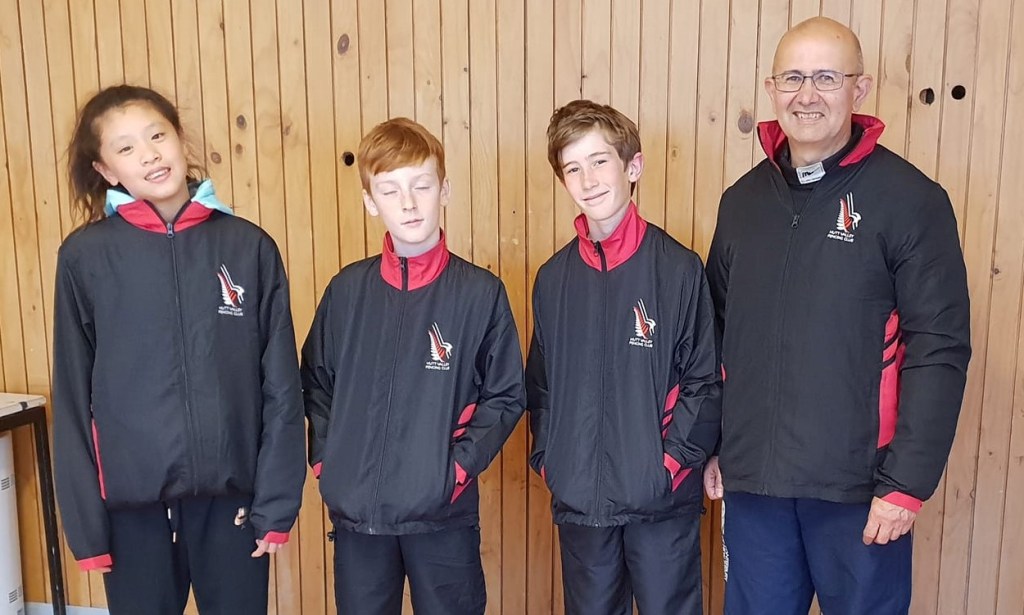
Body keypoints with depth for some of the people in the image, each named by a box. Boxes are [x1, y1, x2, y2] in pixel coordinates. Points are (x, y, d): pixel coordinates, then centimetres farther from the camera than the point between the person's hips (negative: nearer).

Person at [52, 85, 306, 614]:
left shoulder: (250, 247, -2)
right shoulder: (85, 256, -2)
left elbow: (281, 385, -2)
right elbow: (73, 393, 0)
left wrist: (277, 502, -4)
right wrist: (84, 521, -1)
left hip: (233, 493, 0)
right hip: (132, 501, 0)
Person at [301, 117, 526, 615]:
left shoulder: (481, 292, -6)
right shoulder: (348, 289, 1)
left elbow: (505, 396, -2)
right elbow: (316, 382, 10)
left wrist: (460, 465, -11)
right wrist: (325, 459, 0)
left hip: (444, 513, -2)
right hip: (355, 511, 2)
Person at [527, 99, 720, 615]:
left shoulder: (678, 268, -7)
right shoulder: (554, 277, 4)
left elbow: (705, 382, -6)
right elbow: (540, 384, 11)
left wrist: (671, 461, -11)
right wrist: (547, 460, 2)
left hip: (662, 500, -3)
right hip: (577, 499, 4)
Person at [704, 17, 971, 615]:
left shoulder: (910, 199, -7)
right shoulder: (743, 200, 7)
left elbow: (938, 349, -10)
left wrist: (907, 482, -12)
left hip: (858, 485, -4)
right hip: (752, 479, 4)